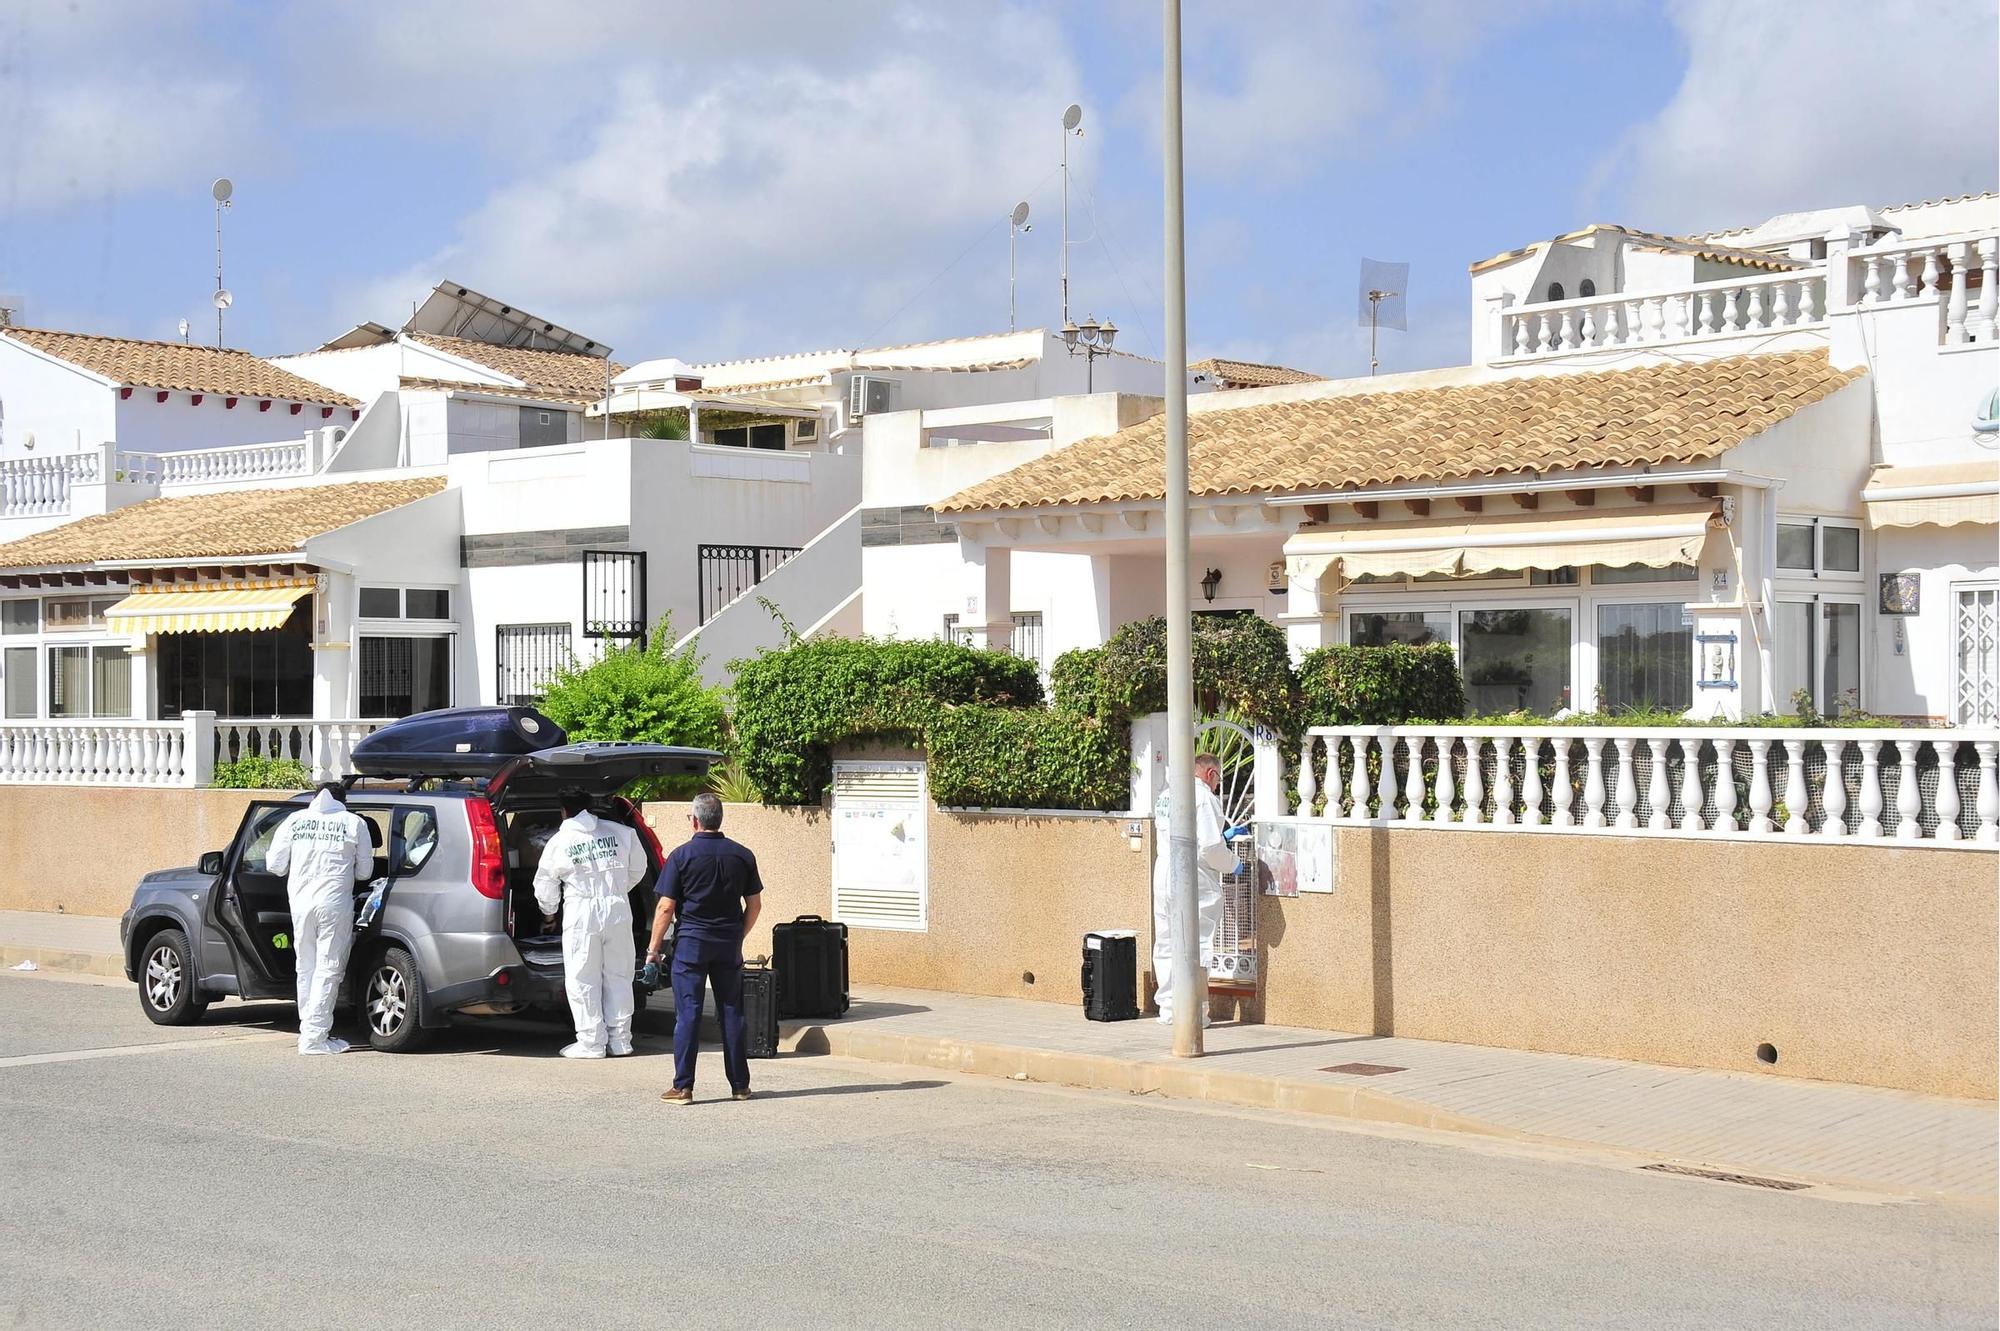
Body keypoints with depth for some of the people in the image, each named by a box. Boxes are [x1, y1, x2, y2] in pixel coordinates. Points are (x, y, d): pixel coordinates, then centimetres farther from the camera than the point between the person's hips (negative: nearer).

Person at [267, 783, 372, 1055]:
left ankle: (309, 1030, 20)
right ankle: (314, 1038, -4)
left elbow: (275, 865, 8)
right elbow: (364, 872, 6)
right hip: (335, 903, -3)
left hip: (300, 902, 3)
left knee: (306, 969, 16)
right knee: (327, 970, 0)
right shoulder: (354, 823, 3)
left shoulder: (295, 821, 9)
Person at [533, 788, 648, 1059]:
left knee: (582, 980, 5)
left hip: (582, 914, -3)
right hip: (618, 910, 3)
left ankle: (591, 1042, 4)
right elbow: (637, 869, 16)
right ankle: (620, 1040, 14)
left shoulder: (559, 842, -1)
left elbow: (545, 885, 9)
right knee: (618, 976, 11)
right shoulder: (622, 833, 5)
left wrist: (549, 914, 28)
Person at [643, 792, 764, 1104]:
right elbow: (754, 905, 8)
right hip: (729, 945, 3)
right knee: (732, 1013, 10)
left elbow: (666, 908, -8)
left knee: (687, 1014, 0)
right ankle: (740, 1085, 13)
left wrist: (653, 950, -2)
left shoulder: (682, 855, -7)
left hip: (691, 941, -3)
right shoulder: (742, 856, 3)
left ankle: (683, 1087, -2)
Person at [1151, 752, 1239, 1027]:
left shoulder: (1166, 796, 14)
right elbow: (1210, 847, -18)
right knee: (1197, 945, -2)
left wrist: (1224, 836, 25)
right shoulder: (1205, 797, -12)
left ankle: (1167, 1008, 17)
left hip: (1163, 877, 8)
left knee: (1166, 944, 12)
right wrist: (1231, 862, 2)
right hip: (1194, 881, -8)